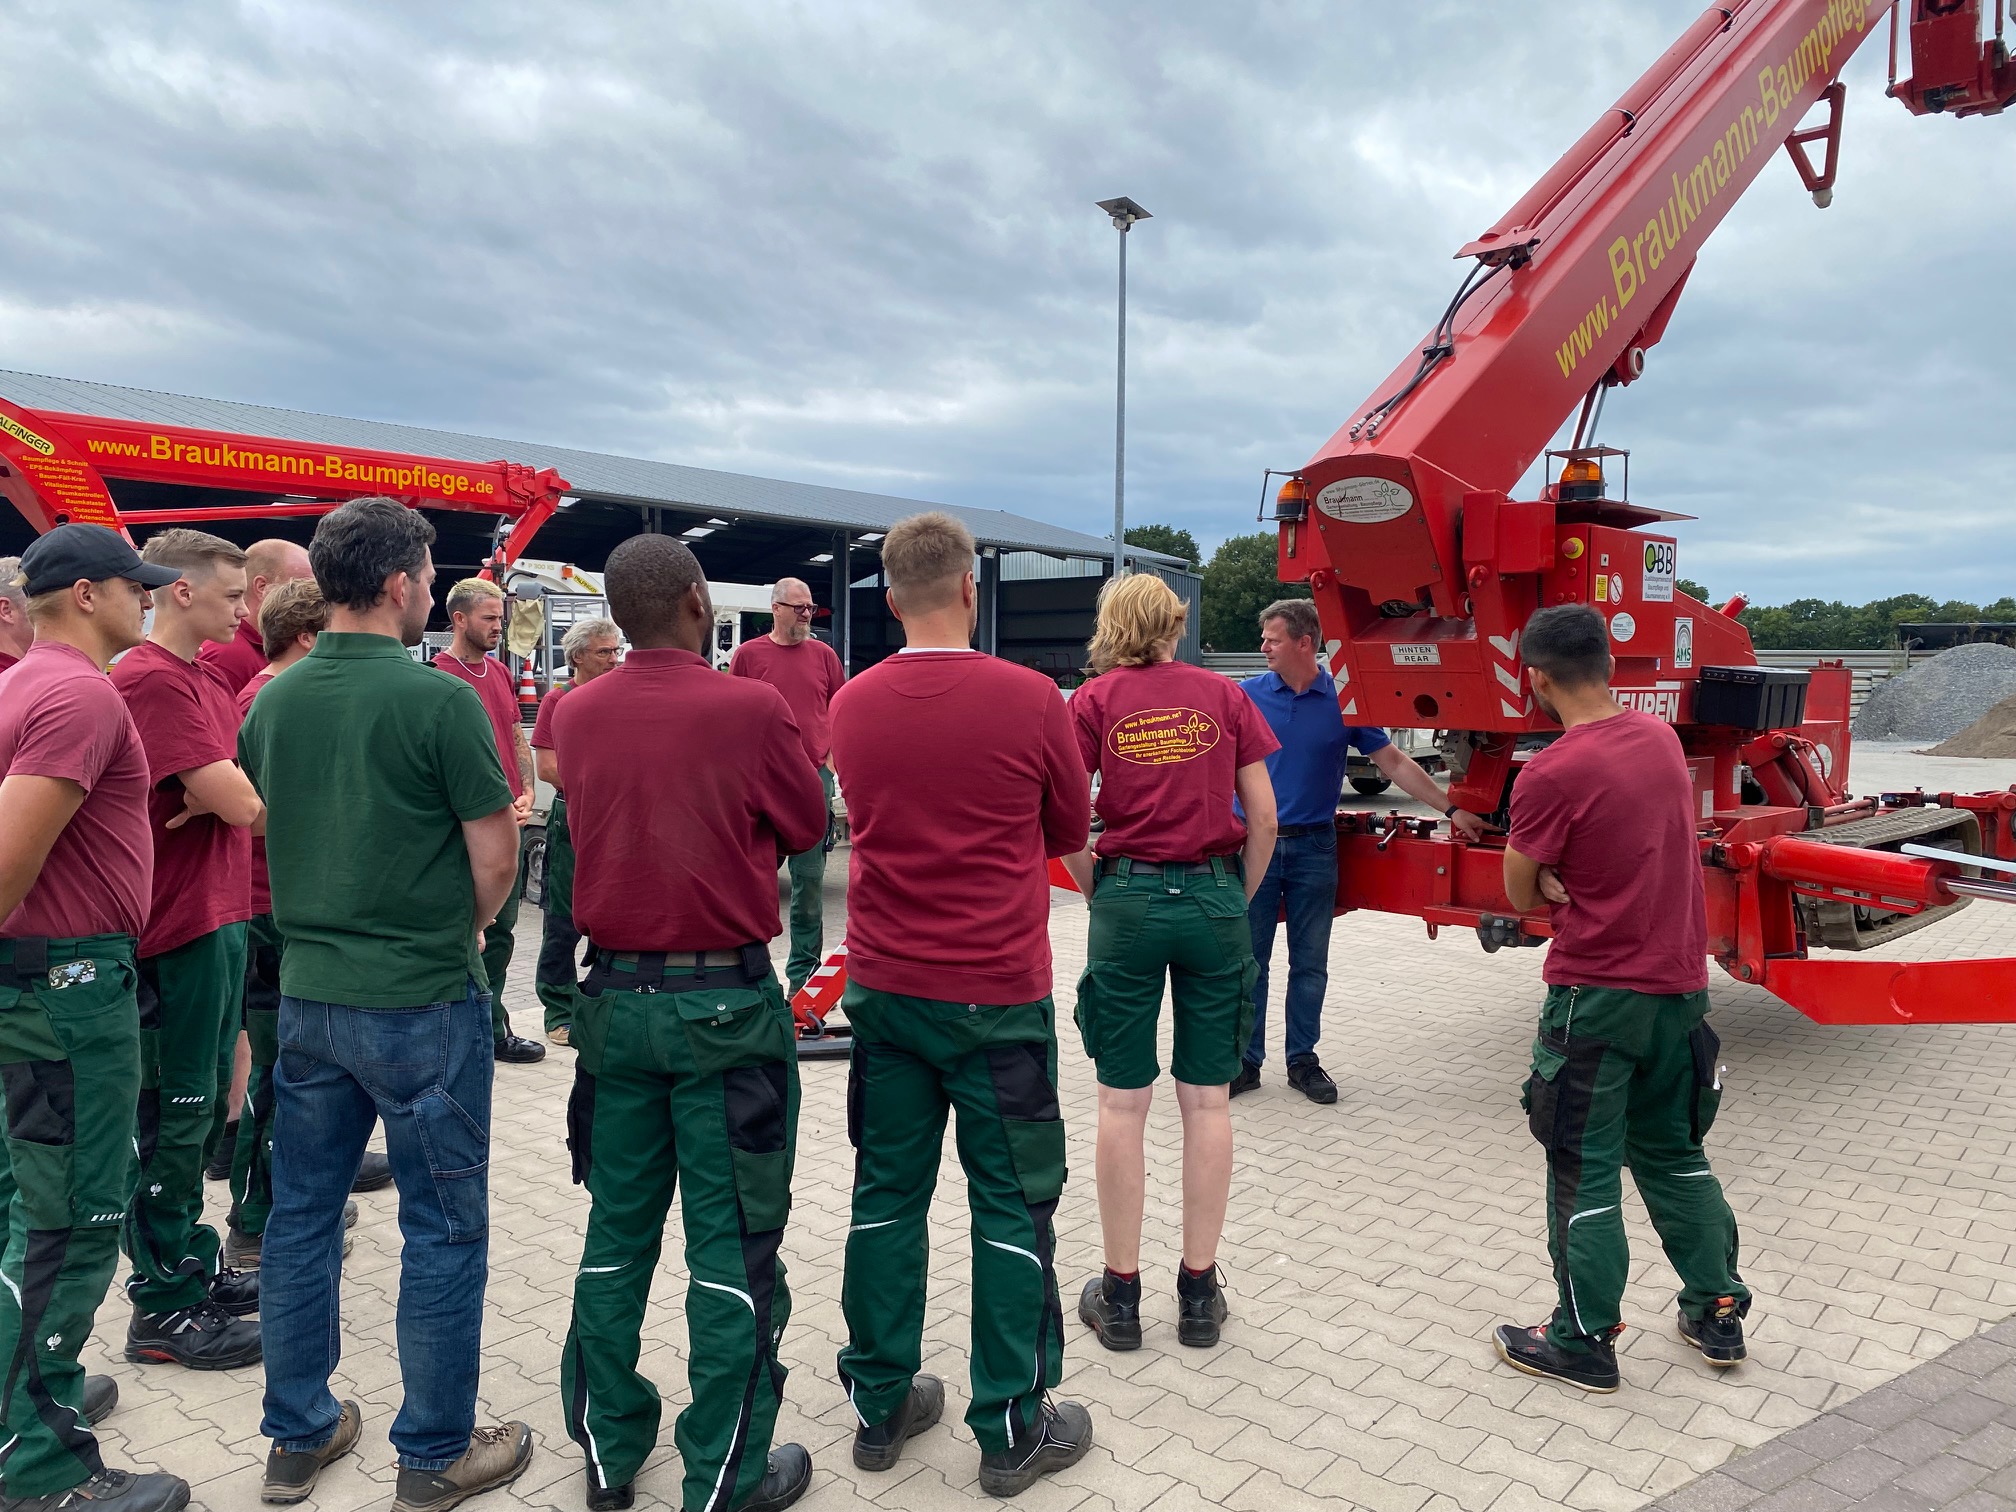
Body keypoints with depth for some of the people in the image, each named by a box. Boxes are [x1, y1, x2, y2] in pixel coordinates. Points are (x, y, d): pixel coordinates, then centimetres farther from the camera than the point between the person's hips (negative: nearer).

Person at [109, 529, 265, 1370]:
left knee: (203, 1106, 18)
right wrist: (228, 790, -2)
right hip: (182, 929, -9)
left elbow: (244, 799, 11)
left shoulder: (202, 680, 14)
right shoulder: (151, 680, -18)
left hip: (220, 917, 9)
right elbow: (243, 803, -22)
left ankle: (191, 1266, 31)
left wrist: (215, 794, -10)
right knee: (175, 1115, 1)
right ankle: (162, 1309, 14)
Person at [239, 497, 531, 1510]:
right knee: (442, 1231, 7)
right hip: (422, 1004, -6)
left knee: (301, 1211, 17)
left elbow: (264, 832, 12)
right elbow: (496, 858, -14)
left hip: (307, 994, 7)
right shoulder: (437, 700, -16)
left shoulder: (272, 701, 2)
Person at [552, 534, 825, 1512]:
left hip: (617, 999, 5)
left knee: (616, 1234, 17)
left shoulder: (575, 714, -1)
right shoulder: (751, 709, -14)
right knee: (732, 1246, 6)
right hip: (725, 1002, -5)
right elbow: (808, 825, -1)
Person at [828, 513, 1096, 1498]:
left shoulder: (851, 705, -2)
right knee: (1012, 1207, 9)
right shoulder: (1030, 699, -12)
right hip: (998, 994, -4)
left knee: (886, 1197, 15)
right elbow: (1069, 834, 2)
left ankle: (880, 1406, 29)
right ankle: (1013, 1432, 20)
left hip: (883, 989, 4)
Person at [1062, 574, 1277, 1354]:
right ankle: (1199, 1292, 20)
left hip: (1129, 900, -1)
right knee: (1207, 1099, 10)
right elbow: (1263, 815, 2)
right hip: (1213, 898, 1)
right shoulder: (1223, 694, 4)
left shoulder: (1095, 699, 0)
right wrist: (1239, 898, 12)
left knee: (1123, 1101, 8)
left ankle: (1121, 1294, 17)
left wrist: (1096, 893, 5)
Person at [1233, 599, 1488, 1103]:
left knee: (1310, 963, 8)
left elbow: (1395, 764, 5)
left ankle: (1303, 1061, 22)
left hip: (1313, 848, 0)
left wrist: (1452, 810, 4)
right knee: (1248, 959, 4)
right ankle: (1246, 1061, 15)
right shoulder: (1248, 695, 0)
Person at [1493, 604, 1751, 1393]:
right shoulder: (1662, 738, 3)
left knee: (1584, 1171, 5)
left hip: (1597, 995, -7)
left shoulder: (1549, 775, -21)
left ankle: (1583, 1342, 15)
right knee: (1673, 1151, 21)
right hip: (1680, 983, 7)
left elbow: (1521, 894, -10)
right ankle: (1717, 1313, 30)